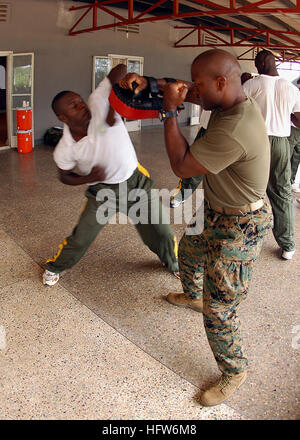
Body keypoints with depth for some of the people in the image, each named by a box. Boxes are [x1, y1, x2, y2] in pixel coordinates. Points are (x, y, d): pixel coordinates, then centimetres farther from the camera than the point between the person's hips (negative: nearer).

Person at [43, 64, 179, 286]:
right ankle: (54, 267, 37)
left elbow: (120, 70, -26)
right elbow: (65, 176, -1)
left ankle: (174, 263, 40)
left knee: (161, 233, 7)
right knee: (80, 239, 4)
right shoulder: (64, 149, -19)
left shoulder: (98, 104, -24)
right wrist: (88, 179, -20)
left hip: (135, 180, 1)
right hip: (103, 190, 0)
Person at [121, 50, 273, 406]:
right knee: (188, 252, 34)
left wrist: (169, 111, -21)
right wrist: (146, 82, -4)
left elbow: (181, 166, -26)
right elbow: (184, 92, 9)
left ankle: (234, 372, 22)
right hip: (216, 213, 10)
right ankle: (192, 296, 63)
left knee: (218, 309, -2)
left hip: (239, 228, -10)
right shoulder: (231, 101, -5)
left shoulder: (233, 131, -35)